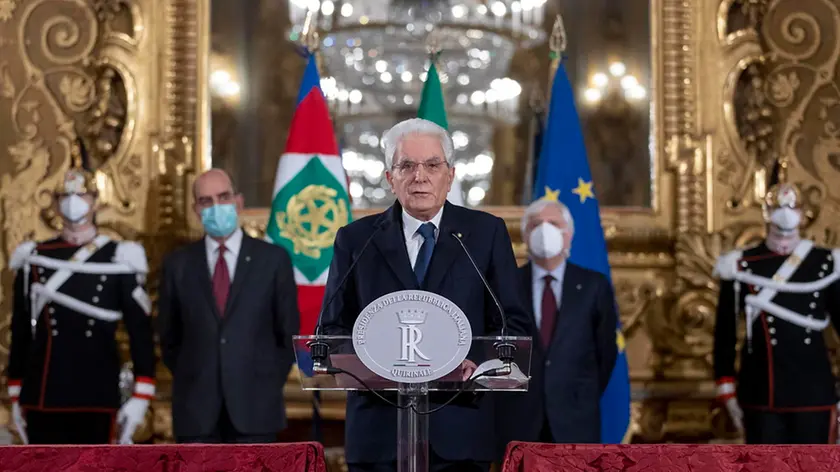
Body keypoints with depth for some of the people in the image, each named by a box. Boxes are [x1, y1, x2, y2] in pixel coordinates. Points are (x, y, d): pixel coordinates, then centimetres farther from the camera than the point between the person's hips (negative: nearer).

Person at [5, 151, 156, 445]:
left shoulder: (119, 260, 0)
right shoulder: (33, 259, 6)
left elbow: (141, 333, -2)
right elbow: (20, 333, 10)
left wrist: (141, 398, -9)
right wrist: (16, 397, 9)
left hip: (97, 397, -2)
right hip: (42, 397, 2)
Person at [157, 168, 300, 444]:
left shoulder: (273, 259, 3)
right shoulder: (177, 264, 7)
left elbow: (289, 332, 8)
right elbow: (169, 337, 15)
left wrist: (269, 383, 3)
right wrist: (189, 380, 9)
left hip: (255, 408, -1)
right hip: (196, 411, 1)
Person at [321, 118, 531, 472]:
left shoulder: (487, 233, 7)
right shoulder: (356, 239, 8)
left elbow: (513, 325, 5)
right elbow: (333, 327, 7)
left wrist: (476, 360, -14)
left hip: (460, 430, 0)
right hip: (378, 429, 0)